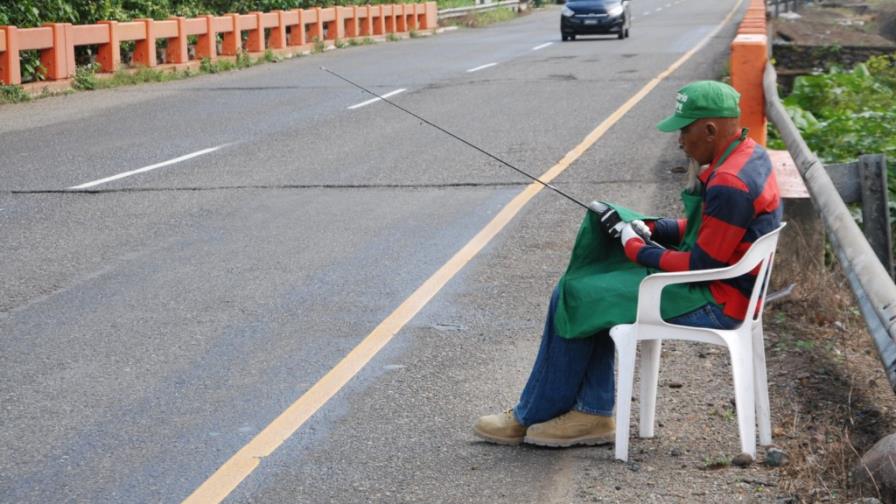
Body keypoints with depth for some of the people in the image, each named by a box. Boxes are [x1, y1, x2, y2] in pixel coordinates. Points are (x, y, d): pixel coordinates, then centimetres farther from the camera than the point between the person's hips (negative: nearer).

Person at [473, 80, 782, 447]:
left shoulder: (730, 184, -25)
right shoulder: (747, 155, 8)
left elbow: (702, 264, -23)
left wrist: (637, 249, -10)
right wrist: (650, 229, 5)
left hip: (713, 304, -11)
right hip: (720, 290, 11)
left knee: (574, 300, -6)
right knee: (589, 292, 11)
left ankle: (531, 418, 7)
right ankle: (592, 413, 7)